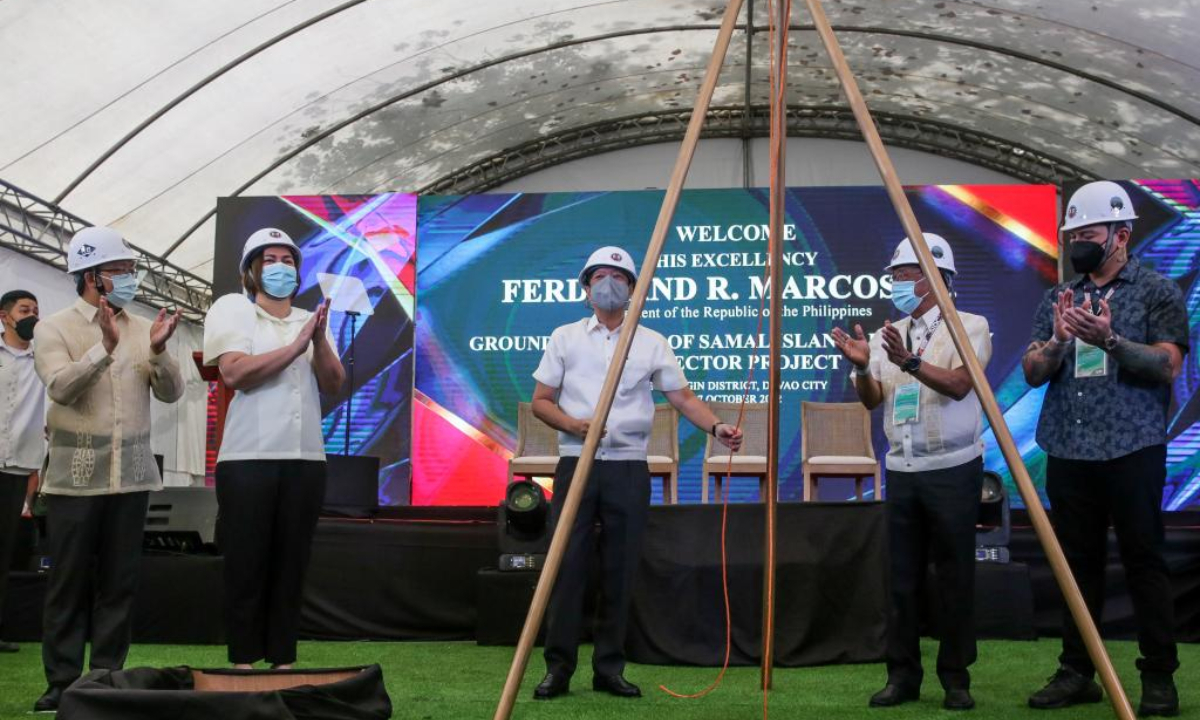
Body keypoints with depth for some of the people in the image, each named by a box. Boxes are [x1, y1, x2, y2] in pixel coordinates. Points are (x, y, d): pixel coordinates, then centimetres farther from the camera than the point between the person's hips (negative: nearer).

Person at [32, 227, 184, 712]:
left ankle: (108, 678, 15)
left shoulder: (143, 329, 10)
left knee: (119, 582, 7)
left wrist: (158, 350, -16)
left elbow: (171, 393, 2)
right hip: (76, 475, -3)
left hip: (131, 474, 3)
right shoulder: (54, 328, -1)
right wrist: (105, 347, -28)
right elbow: (61, 388, -16)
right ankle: (63, 682, 9)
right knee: (69, 582, 1)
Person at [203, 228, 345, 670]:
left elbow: (334, 385, 5)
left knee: (291, 567, 7)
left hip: (305, 460, 4)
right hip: (247, 460, -4)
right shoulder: (232, 309, 3)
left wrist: (319, 341, -10)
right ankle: (243, 664, 8)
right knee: (247, 566, 0)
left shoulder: (311, 320, 15)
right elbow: (236, 373, -13)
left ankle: (283, 663, 13)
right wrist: (296, 347, -14)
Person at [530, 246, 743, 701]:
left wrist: (716, 427, -11)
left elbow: (683, 397, 7)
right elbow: (541, 401, 8)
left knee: (620, 572, 2)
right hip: (577, 464, -1)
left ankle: (609, 667, 11)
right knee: (567, 566, -3)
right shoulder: (565, 338, 8)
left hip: (629, 467, 1)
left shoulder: (651, 343, 10)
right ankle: (558, 667, 4)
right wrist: (572, 423, -11)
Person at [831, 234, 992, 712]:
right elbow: (872, 400, 4)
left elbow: (958, 385, -18)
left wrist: (911, 362, -33)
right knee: (903, 577, 5)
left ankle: (955, 677, 10)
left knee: (954, 578, 0)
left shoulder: (970, 326, -3)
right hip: (902, 469, 4)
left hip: (953, 468, -4)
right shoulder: (887, 335, 11)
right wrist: (862, 366, -16)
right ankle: (903, 675, 13)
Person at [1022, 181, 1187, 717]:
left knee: (1143, 562, -1)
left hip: (1131, 451, -4)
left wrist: (1110, 340, -23)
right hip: (1068, 453, 4)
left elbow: (1168, 365, -10)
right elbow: (1032, 373, 8)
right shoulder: (1058, 299, 13)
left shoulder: (1157, 291, 1)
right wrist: (1058, 341, -12)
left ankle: (1159, 676, 8)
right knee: (1078, 563, 8)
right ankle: (1077, 672, 15)